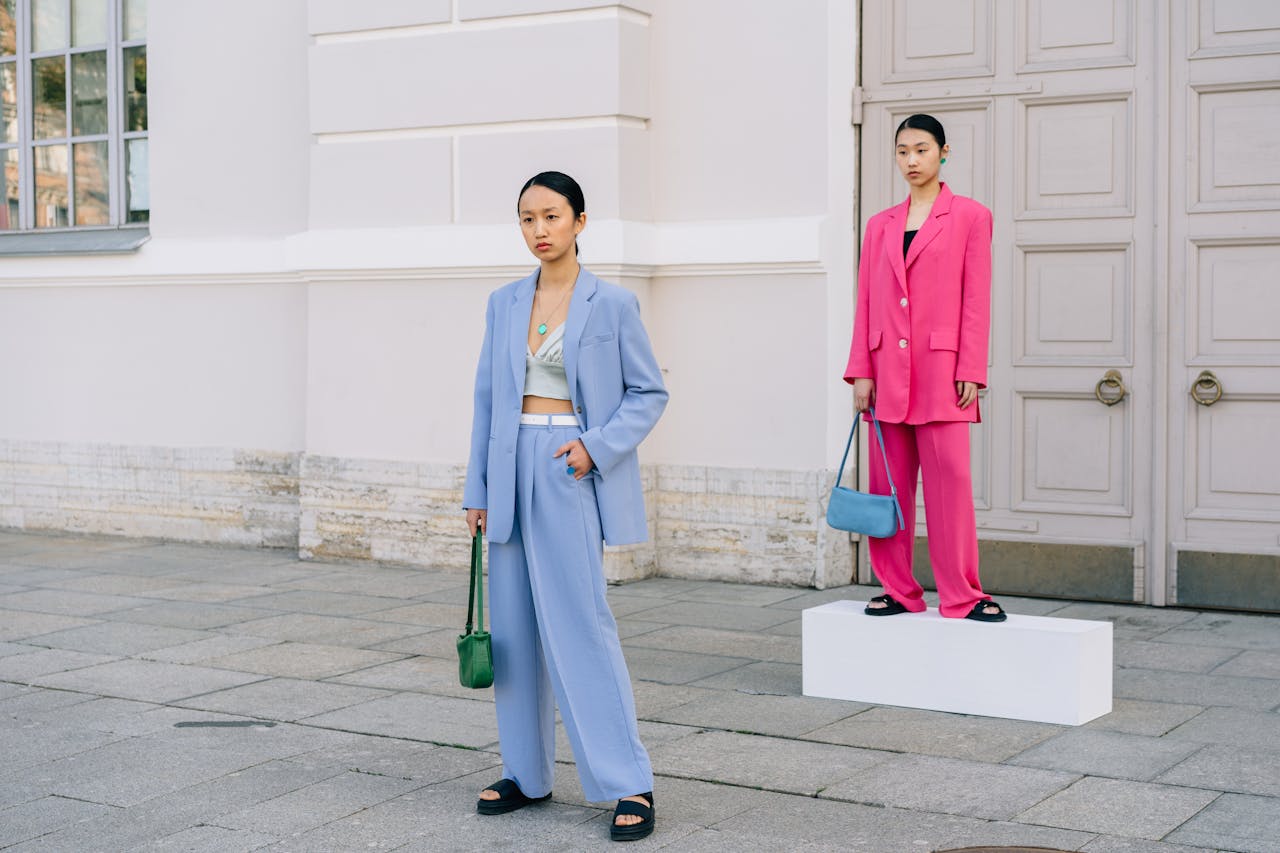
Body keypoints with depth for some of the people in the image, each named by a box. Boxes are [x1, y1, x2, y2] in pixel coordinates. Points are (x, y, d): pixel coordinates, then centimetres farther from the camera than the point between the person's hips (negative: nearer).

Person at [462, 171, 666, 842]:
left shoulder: (612, 304, -3)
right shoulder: (504, 304, 10)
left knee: (580, 624, -9)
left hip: (571, 475, -5)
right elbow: (488, 399, 13)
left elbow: (649, 394, 1)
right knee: (515, 626, 8)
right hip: (512, 471, 5)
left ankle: (630, 784, -1)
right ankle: (527, 774, 19)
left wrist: (597, 446, -13)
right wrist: (477, 490, 9)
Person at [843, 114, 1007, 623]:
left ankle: (961, 595, 0)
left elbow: (976, 300, -2)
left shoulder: (969, 217, 3)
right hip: (888, 373, 4)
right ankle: (898, 590, 15)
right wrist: (860, 371, 3)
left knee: (950, 480, -7)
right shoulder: (881, 226, 14)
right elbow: (865, 303, 11)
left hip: (940, 371, -4)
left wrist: (970, 372, -9)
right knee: (889, 482, 6)